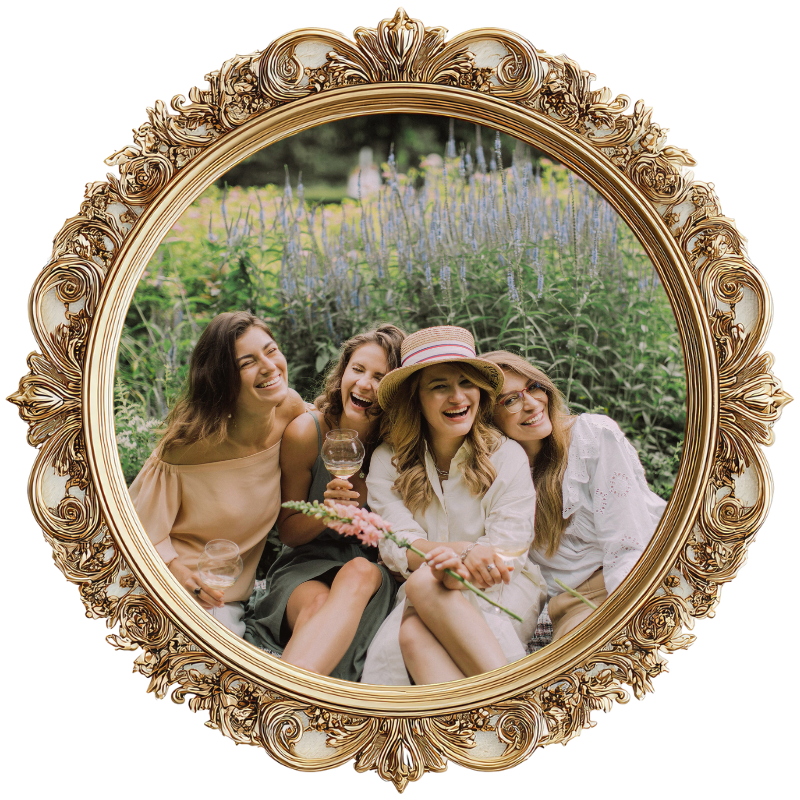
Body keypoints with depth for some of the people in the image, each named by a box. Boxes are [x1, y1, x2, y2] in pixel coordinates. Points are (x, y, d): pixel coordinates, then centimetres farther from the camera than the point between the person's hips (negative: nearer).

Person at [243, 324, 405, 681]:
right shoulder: (306, 432, -8)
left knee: (360, 572, -38)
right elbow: (288, 532, 0)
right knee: (316, 604, -37)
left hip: (374, 568, 0)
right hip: (307, 563, 0)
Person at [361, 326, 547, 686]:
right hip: (422, 599, 1)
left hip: (499, 592, -1)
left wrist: (456, 568, -28)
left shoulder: (506, 455, 0)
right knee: (412, 634, -35)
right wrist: (464, 551, -27)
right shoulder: (388, 461, 4)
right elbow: (397, 545, -7)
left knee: (424, 581, -34)